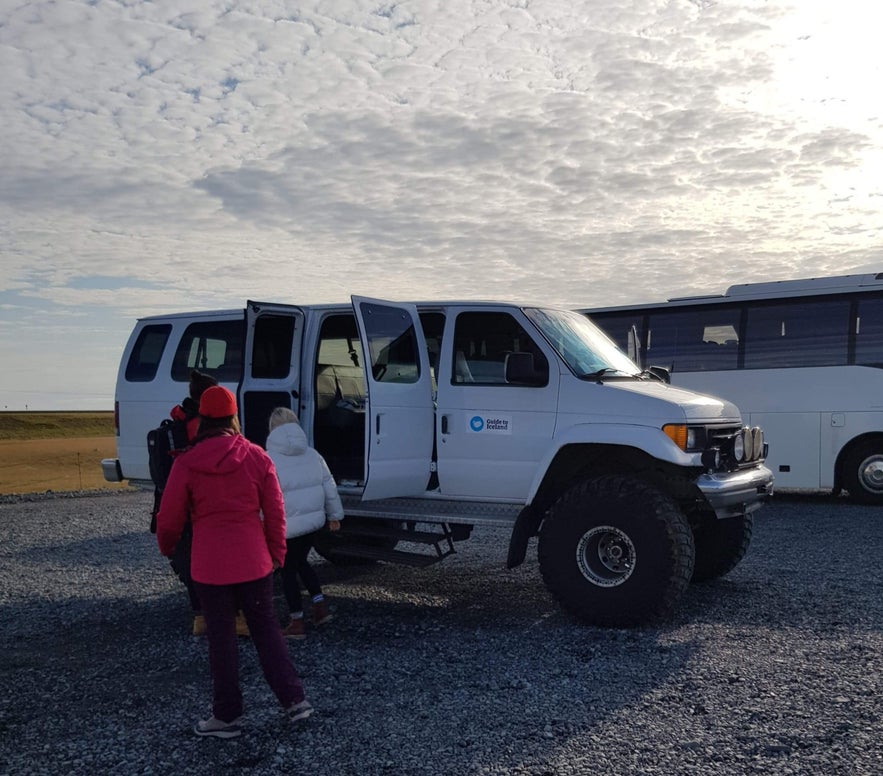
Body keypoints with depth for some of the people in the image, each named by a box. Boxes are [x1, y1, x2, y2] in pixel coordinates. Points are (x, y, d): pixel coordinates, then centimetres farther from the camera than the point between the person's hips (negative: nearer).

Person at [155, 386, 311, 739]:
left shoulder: (186, 464, -9)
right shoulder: (257, 458, -3)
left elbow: (169, 518, -2)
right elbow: (275, 512, 0)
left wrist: (166, 547, 18)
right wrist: (277, 554, 12)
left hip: (210, 566, -2)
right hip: (255, 563, 2)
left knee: (221, 638, 10)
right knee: (267, 630, 15)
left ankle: (227, 716, 18)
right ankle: (295, 699, 18)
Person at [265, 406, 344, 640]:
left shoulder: (269, 459, -12)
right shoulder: (312, 454, 6)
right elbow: (329, 487, 11)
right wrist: (334, 515, 21)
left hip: (287, 526, -6)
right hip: (313, 521, 6)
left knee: (288, 570, 9)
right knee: (300, 561, 26)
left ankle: (297, 623, 14)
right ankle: (320, 604, 19)